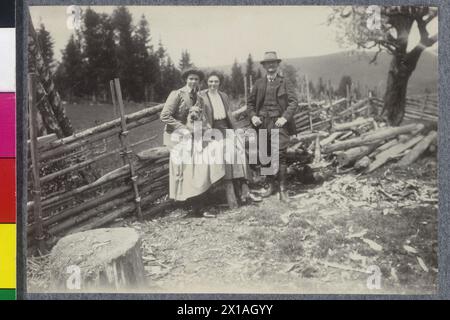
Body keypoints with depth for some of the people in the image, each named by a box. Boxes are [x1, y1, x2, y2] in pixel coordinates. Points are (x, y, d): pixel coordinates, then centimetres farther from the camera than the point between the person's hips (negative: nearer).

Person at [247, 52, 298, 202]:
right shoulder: (258, 83, 14)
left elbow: (293, 102, 0)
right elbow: (250, 102, 16)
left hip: (278, 123, -3)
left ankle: (282, 189, -7)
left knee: (279, 156, -11)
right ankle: (272, 184, 20)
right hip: (262, 123, 3)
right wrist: (252, 116, -1)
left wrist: (285, 117, -14)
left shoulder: (284, 83, 6)